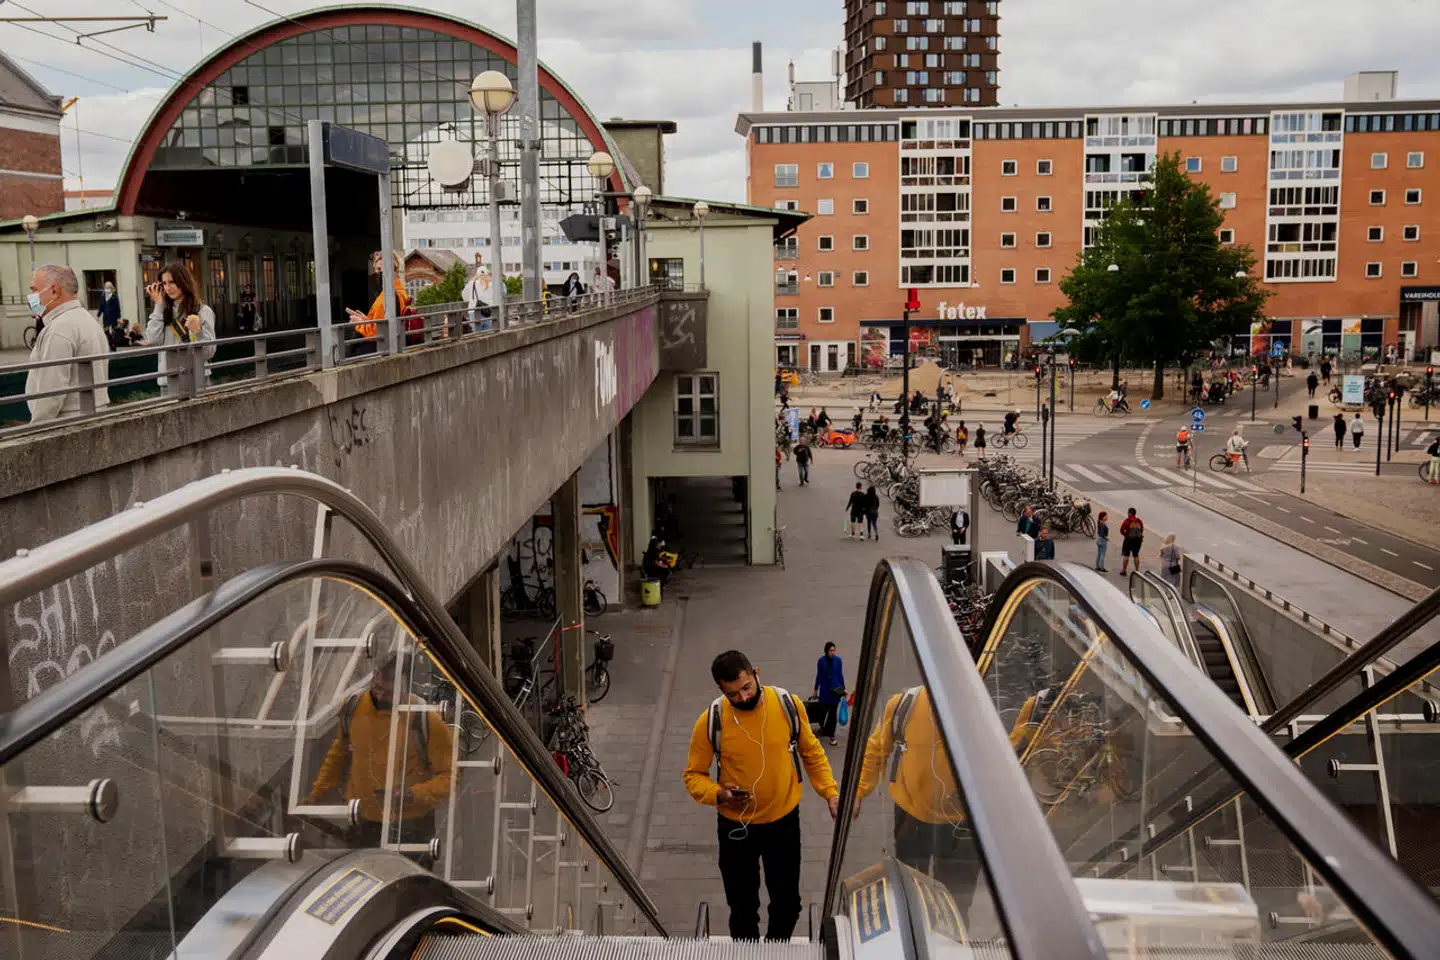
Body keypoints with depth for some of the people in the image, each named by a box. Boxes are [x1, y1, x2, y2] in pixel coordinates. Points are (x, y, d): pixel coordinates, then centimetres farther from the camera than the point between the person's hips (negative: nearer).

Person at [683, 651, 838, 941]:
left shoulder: (788, 704, -14)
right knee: (743, 907, 15)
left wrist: (830, 792, -6)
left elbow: (811, 752, 2)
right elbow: (694, 775, -8)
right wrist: (718, 794, -27)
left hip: (784, 821, 1)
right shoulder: (711, 721, -19)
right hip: (736, 826, -1)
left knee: (787, 905, 16)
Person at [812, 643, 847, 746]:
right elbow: (819, 675, 3)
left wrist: (843, 688, 4)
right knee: (823, 710, 6)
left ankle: (831, 735, 12)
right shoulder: (821, 661, -6)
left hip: (835, 689, 0)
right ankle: (823, 727, 38)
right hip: (824, 690, 0)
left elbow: (840, 675, 3)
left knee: (833, 712, 3)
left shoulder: (838, 660, -5)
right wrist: (816, 689, 8)